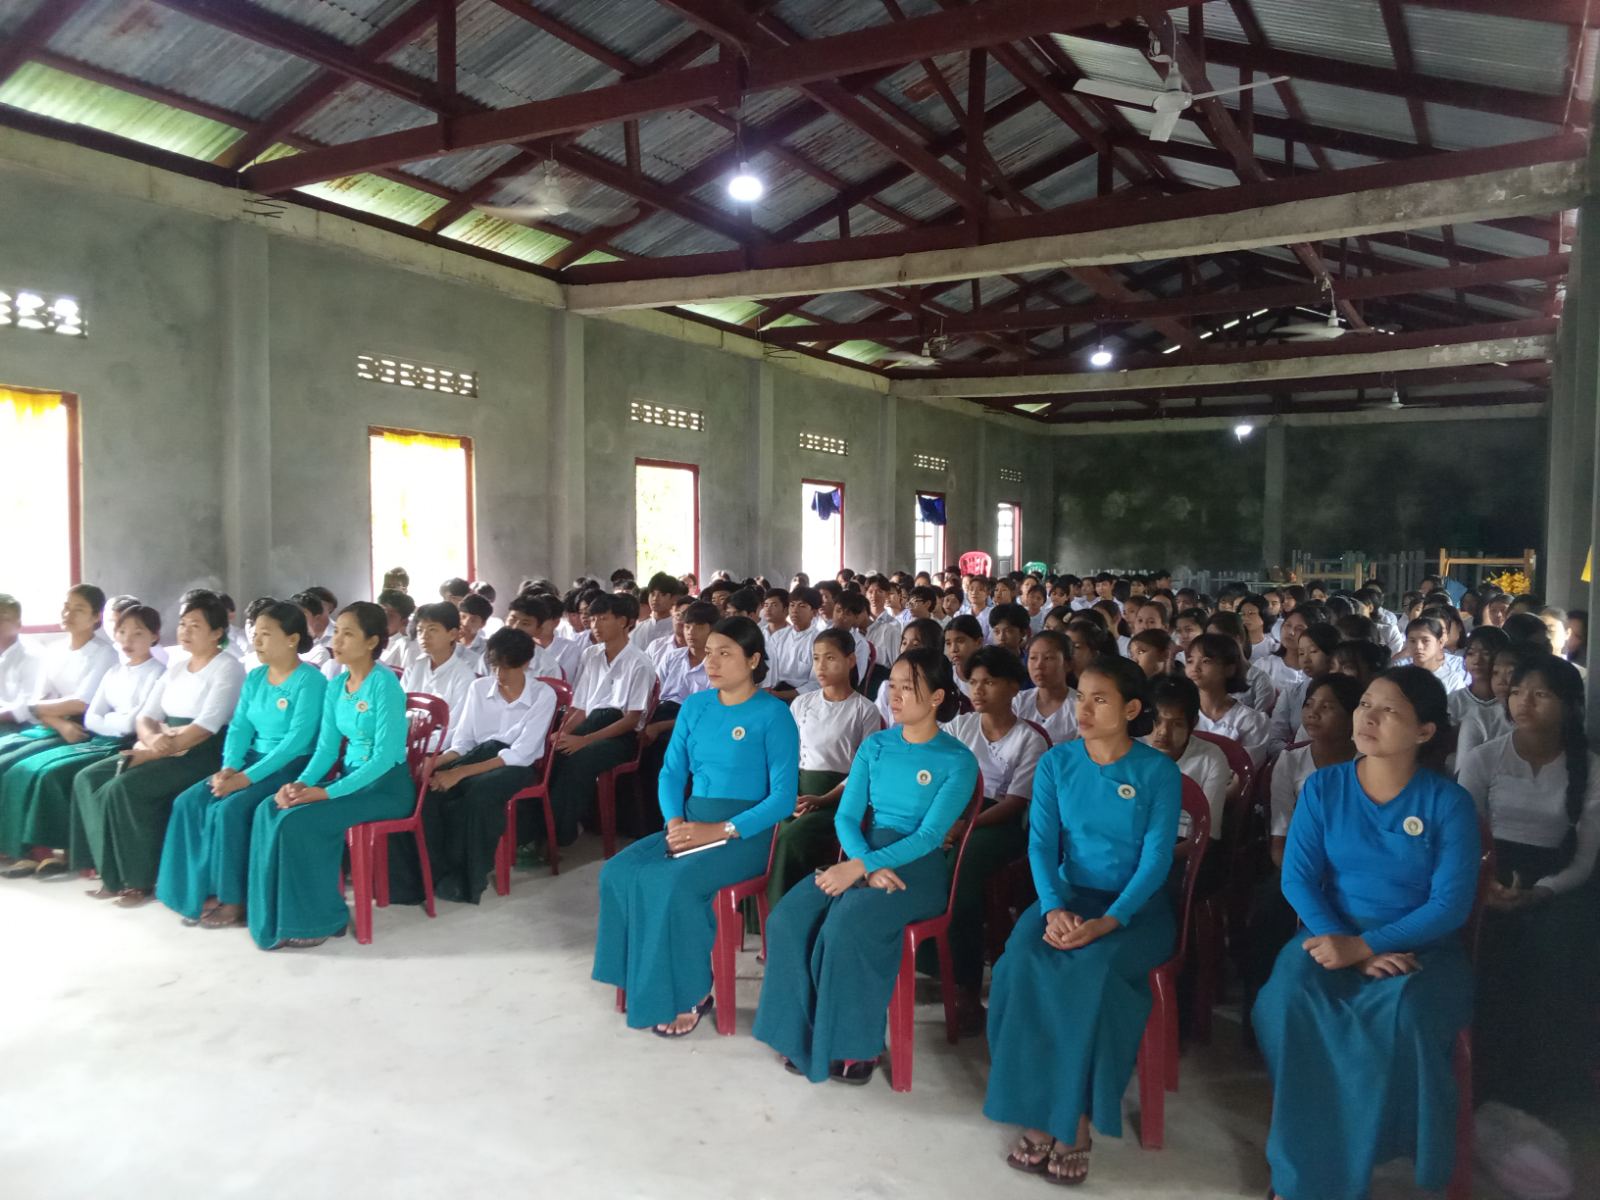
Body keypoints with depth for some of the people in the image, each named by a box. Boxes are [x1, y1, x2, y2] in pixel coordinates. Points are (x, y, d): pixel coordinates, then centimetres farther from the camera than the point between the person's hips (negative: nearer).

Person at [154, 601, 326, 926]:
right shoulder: (255, 678, 11)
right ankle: (204, 890, -2)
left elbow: (297, 740, -21)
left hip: (291, 767, -8)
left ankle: (234, 899, -10)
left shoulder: (310, 681, -14)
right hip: (253, 761, 8)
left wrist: (247, 777, -23)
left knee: (229, 808, -26)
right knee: (189, 802, -10)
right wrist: (230, 767, -12)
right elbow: (239, 726, 7)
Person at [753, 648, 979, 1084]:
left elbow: (929, 836, -13)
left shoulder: (958, 761, -5)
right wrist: (867, 867, -15)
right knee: (788, 917, -21)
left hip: (919, 868, -5)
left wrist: (861, 867, -22)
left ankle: (857, 1043, -11)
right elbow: (846, 816, 5)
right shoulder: (875, 746, 10)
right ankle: (803, 1034, -6)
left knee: (847, 924, -32)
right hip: (863, 855, 5)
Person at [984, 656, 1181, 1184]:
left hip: (1135, 905, -3)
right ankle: (1037, 1114, -15)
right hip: (1068, 895, 3)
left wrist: (1106, 922, -25)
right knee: (1021, 965, -27)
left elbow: (1156, 859, -12)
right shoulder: (1055, 763, 2)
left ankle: (1075, 1123, -15)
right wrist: (1054, 908, -21)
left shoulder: (1159, 772, -6)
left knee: (1089, 974, -32)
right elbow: (1041, 844, -3)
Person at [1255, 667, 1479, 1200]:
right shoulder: (1323, 787, 3)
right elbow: (1297, 879, -2)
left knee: (1401, 1013, -34)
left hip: (1421, 946, -1)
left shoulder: (1448, 801, -3)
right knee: (1288, 1000, -29)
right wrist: (1343, 943, -19)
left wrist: (1364, 944, -21)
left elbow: (1451, 904, -10)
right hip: (1334, 936, 2)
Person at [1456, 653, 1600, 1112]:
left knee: (1556, 941, -30)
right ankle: (1484, 1068, -9)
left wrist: (1539, 893, -20)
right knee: (1483, 939, -30)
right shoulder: (1481, 759, 1)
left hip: (1554, 880, 0)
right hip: (1490, 872, 0)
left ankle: (1540, 1078, -9)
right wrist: (1481, 882, -21)